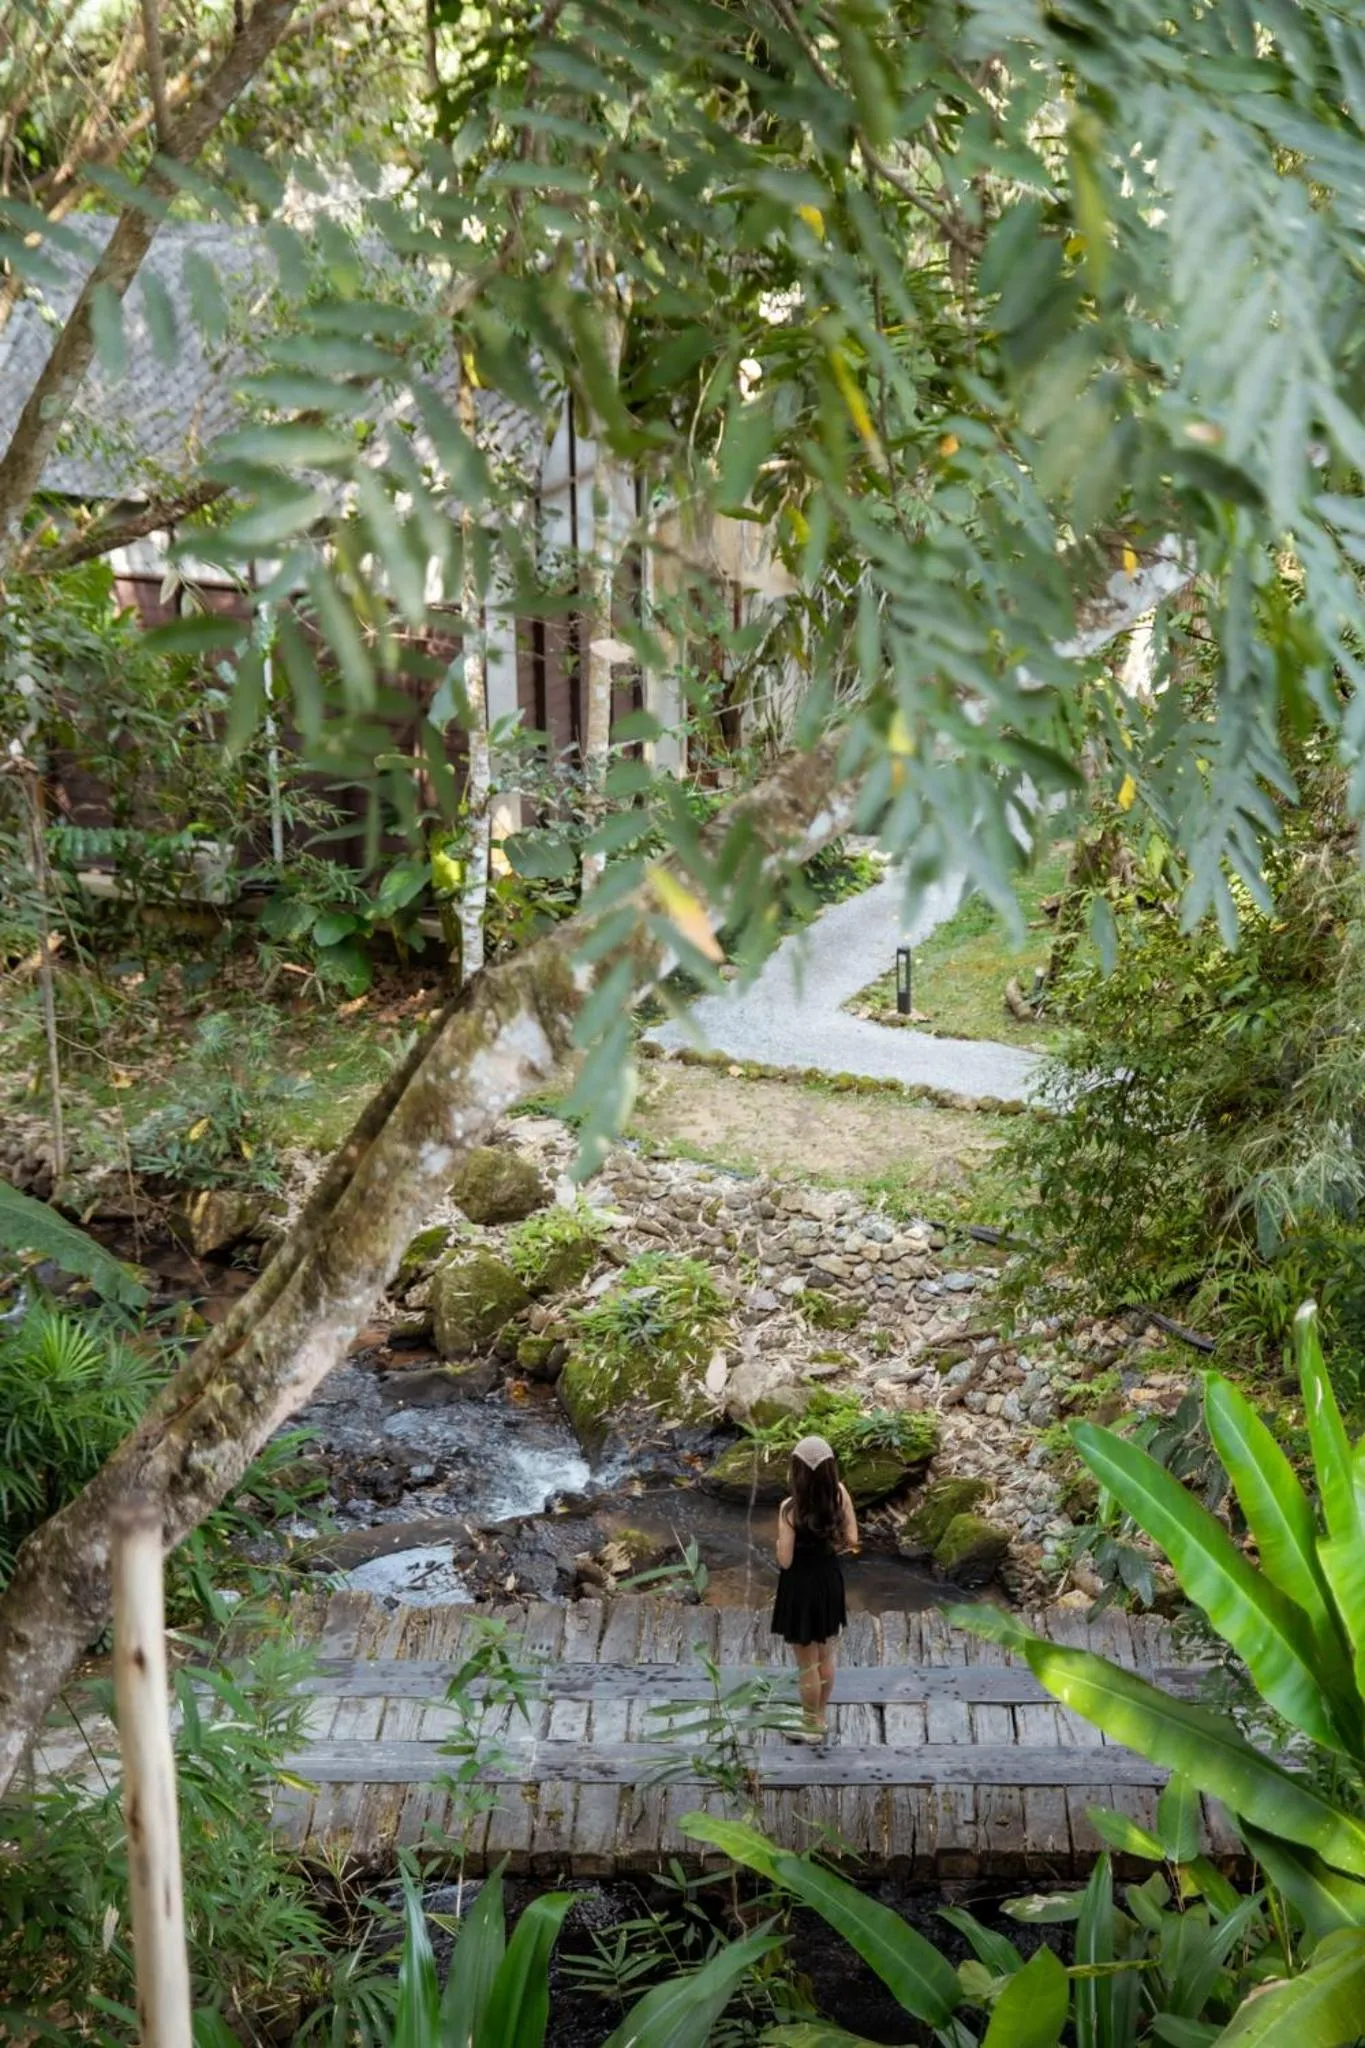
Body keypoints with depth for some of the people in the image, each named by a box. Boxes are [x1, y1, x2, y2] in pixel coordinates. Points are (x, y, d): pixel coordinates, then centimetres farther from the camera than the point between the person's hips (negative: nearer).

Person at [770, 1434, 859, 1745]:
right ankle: (821, 1718, 41)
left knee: (807, 1664, 14)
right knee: (825, 1656, 24)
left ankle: (811, 1727, 30)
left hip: (801, 1587, -5)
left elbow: (785, 1560, -22)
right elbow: (851, 1540, -5)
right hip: (830, 1582, 5)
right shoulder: (839, 1493, -13)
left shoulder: (790, 1508, -27)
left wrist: (780, 1542, -2)